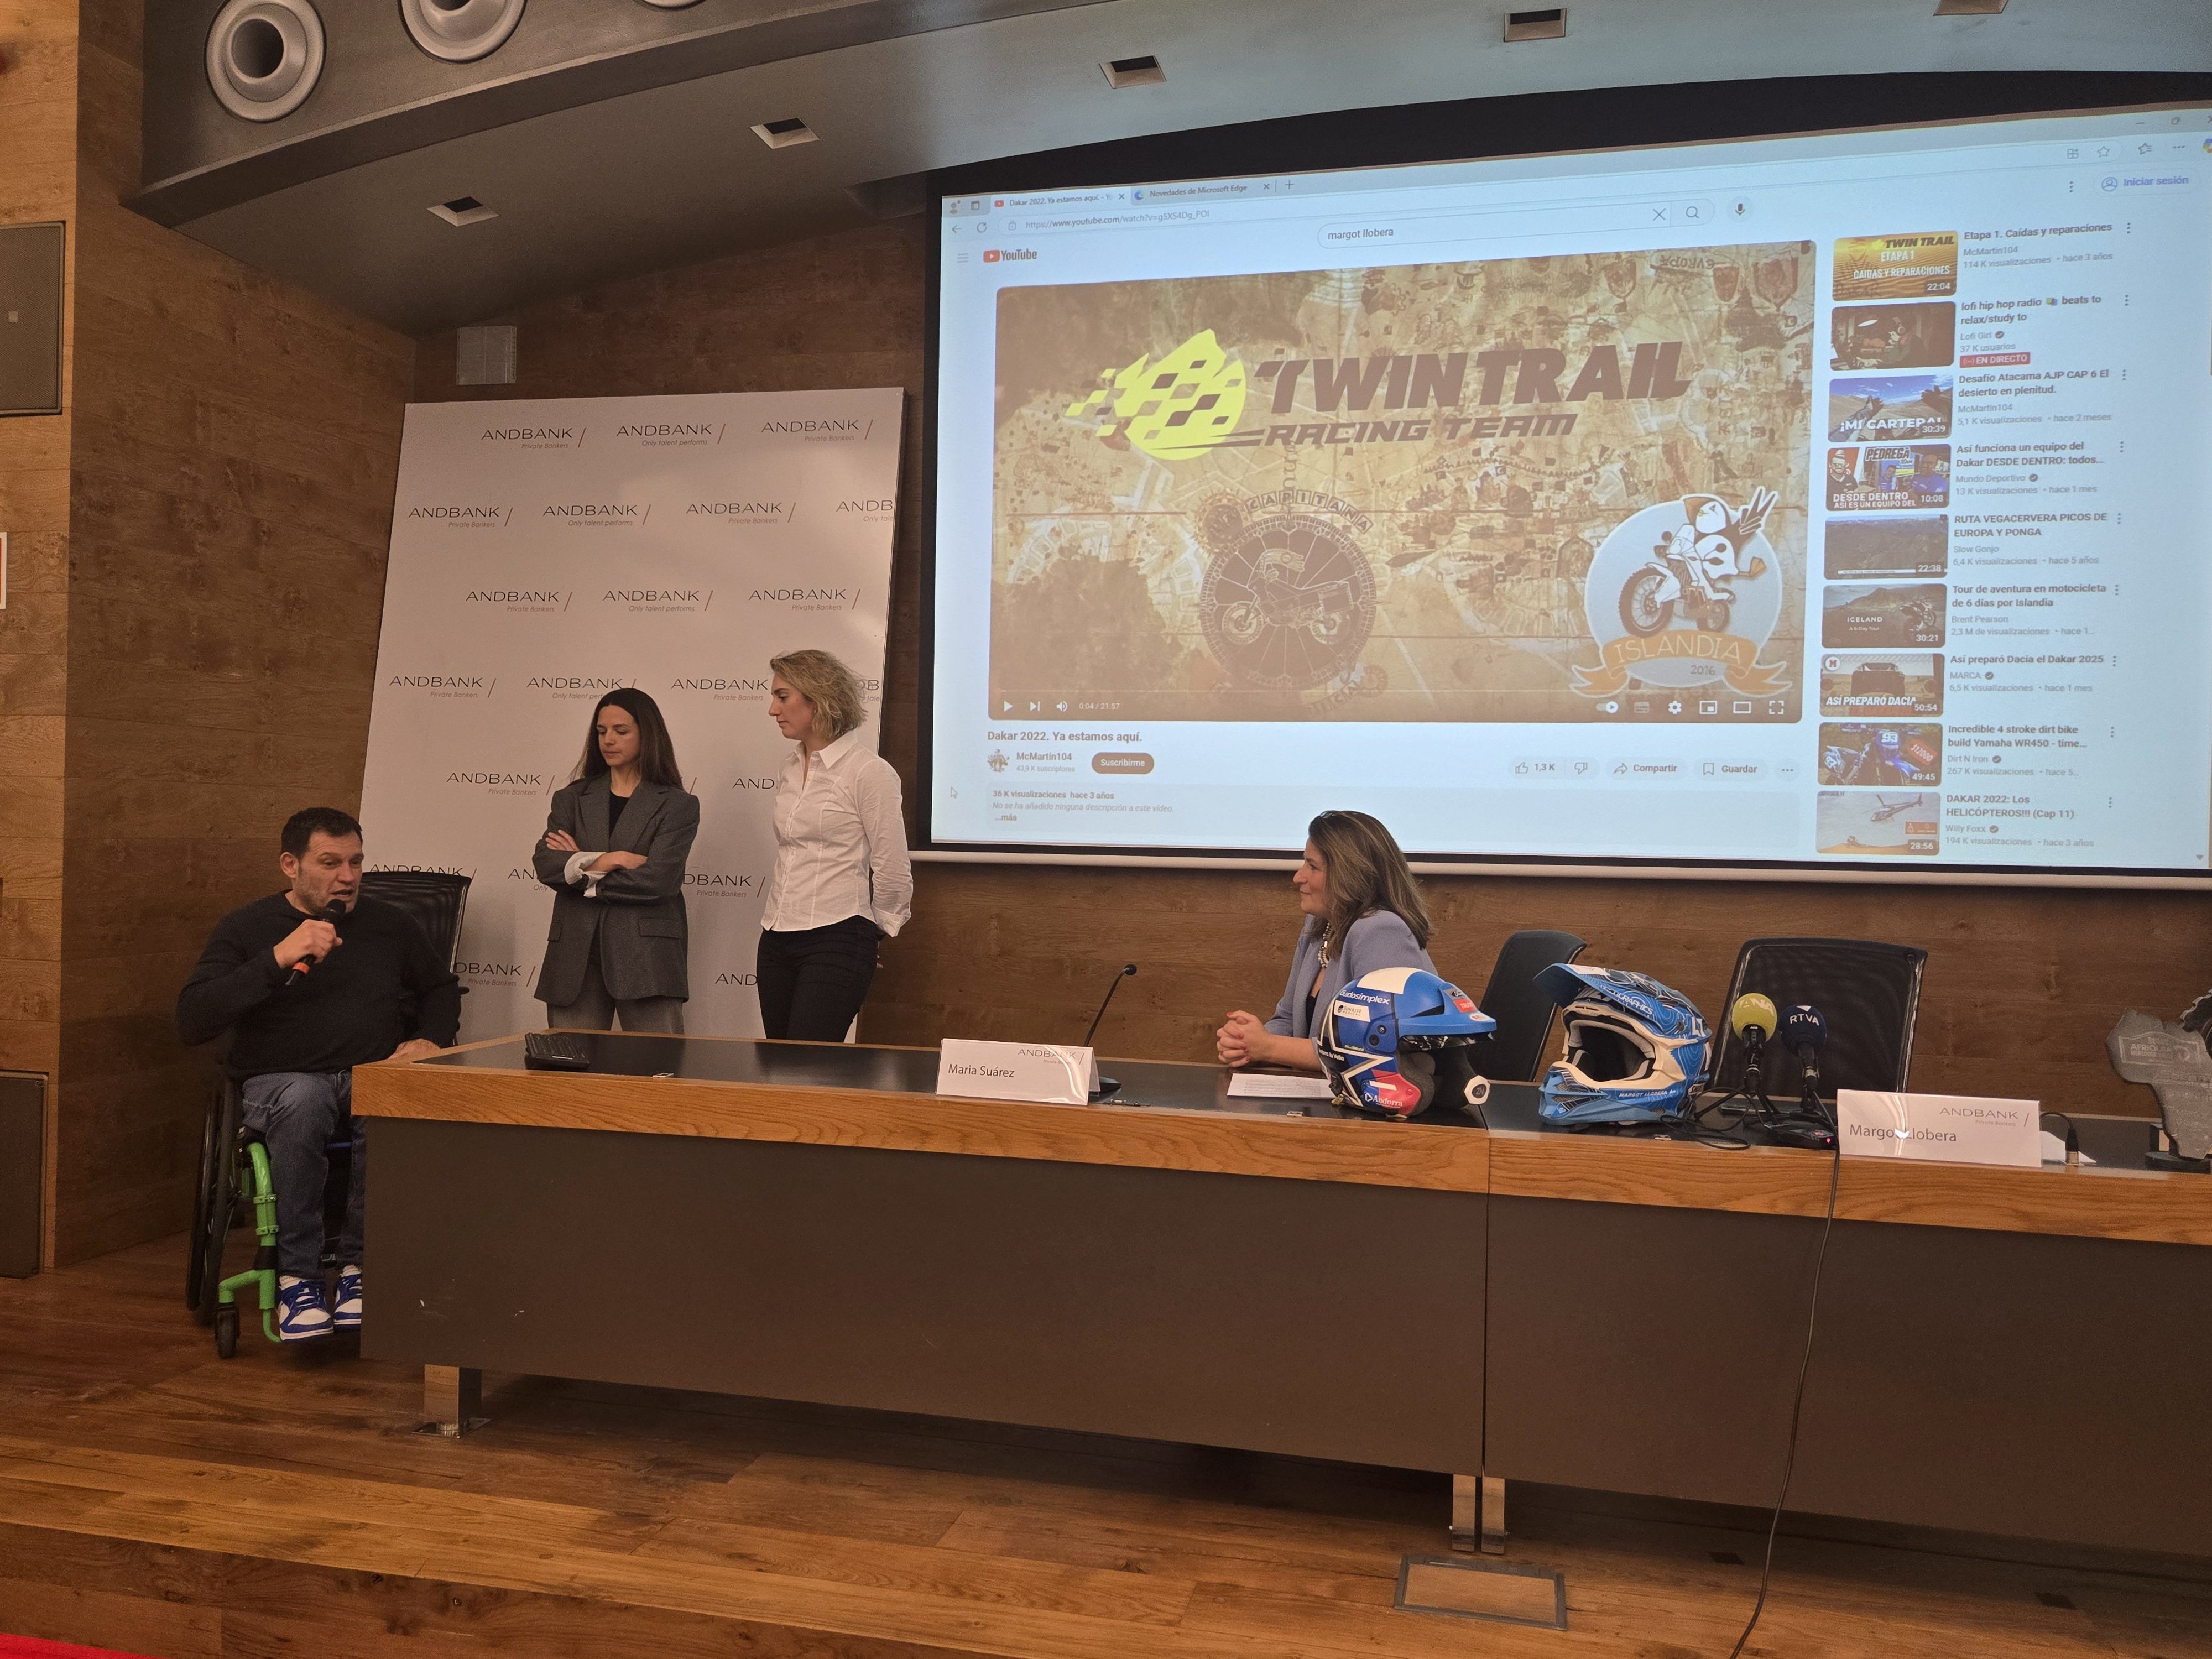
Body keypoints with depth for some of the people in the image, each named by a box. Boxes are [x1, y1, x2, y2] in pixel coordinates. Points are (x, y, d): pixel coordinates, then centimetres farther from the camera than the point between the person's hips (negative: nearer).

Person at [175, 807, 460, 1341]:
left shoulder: (390, 924, 14)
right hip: (280, 1080, -1)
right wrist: (278, 959, -17)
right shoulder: (247, 928, 6)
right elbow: (191, 1021, -7)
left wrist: (429, 1040, 7)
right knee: (304, 1099, -39)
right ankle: (296, 1275, -24)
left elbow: (441, 987, 29)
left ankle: (359, 1266, -18)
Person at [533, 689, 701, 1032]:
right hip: (576, 956, 3)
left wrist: (582, 871, -2)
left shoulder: (677, 805, 4)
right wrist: (605, 861, -12)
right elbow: (544, 862, 1)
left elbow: (658, 880, -10)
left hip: (646, 955, -3)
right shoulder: (572, 799, 16)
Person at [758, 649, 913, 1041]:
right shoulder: (790, 769, 13)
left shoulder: (868, 771, -10)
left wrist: (876, 929, 5)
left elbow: (891, 869, -7)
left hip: (836, 940, -7)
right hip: (777, 941, 7)